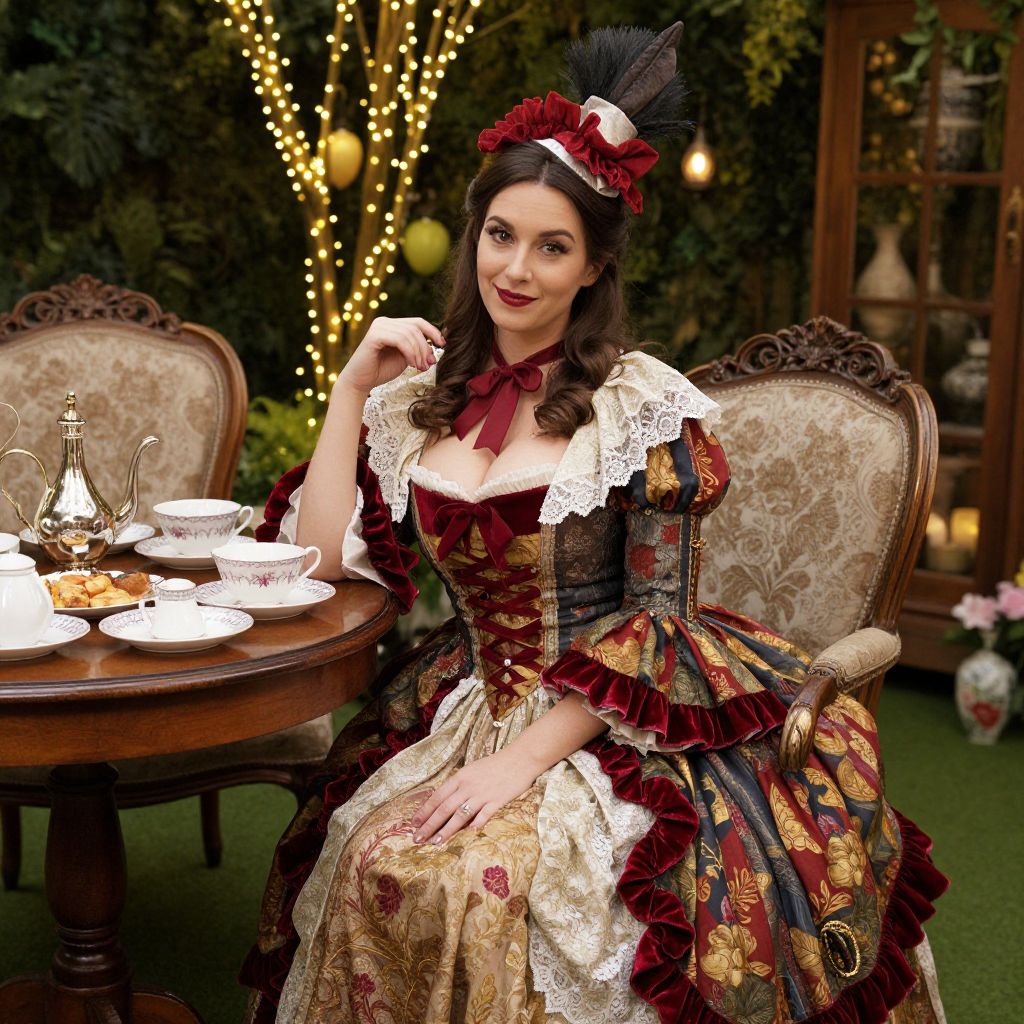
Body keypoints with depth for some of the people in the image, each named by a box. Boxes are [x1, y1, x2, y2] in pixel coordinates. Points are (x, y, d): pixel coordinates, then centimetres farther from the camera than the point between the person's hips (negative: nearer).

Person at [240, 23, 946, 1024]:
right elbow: (325, 557, 0)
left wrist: (527, 758, -17)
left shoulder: (643, 405, -7)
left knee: (493, 883, -28)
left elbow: (656, 614, -10)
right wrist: (352, 388, -2)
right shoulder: (422, 397, 7)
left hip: (616, 714, -4)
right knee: (377, 868, -22)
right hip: (466, 703, 4)